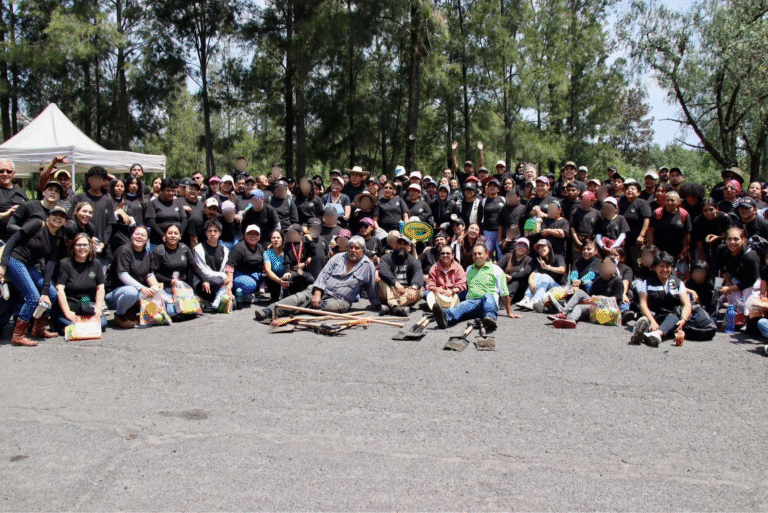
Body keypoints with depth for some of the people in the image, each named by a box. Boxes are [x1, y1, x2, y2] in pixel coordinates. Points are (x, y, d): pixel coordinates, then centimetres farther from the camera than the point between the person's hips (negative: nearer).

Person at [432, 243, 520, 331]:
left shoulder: (496, 269, 14)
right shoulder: (469, 269, 28)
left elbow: (504, 293, 12)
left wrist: (509, 313, 9)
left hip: (490, 301, -2)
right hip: (471, 301, 2)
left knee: (487, 296, -39)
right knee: (461, 306, -33)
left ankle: (490, 317, -69)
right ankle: (445, 317, -66)